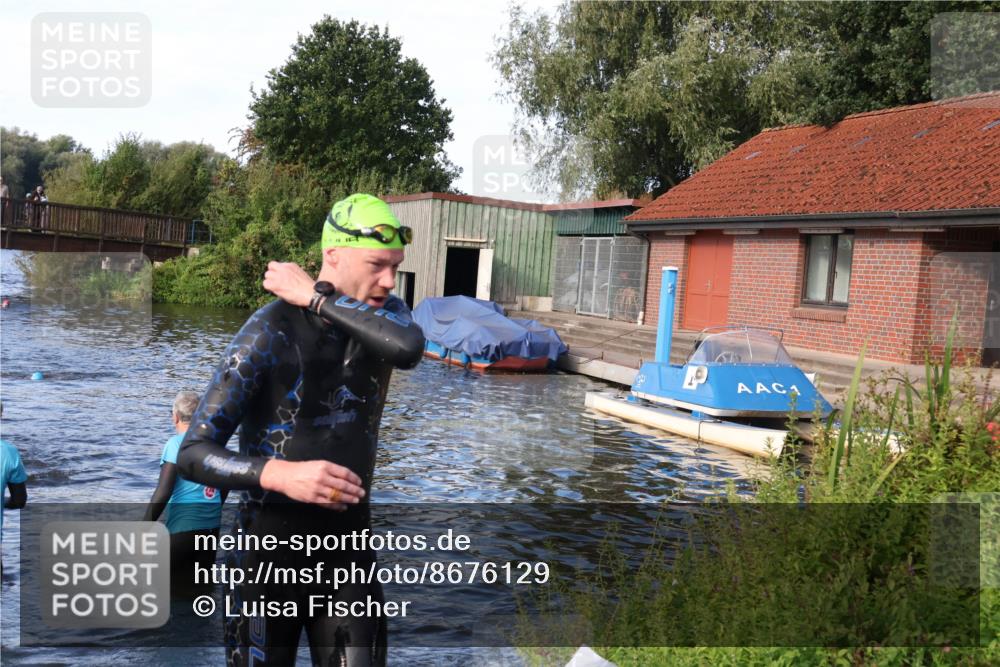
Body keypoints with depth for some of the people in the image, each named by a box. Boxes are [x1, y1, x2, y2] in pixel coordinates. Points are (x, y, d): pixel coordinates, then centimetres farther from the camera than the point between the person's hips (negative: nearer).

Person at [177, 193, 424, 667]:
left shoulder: (384, 315, -3)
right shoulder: (270, 331, -17)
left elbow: (409, 349, -29)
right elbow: (193, 454, -19)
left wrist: (316, 298, -22)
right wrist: (280, 475, -37)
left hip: (349, 541, 4)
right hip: (271, 544, -3)